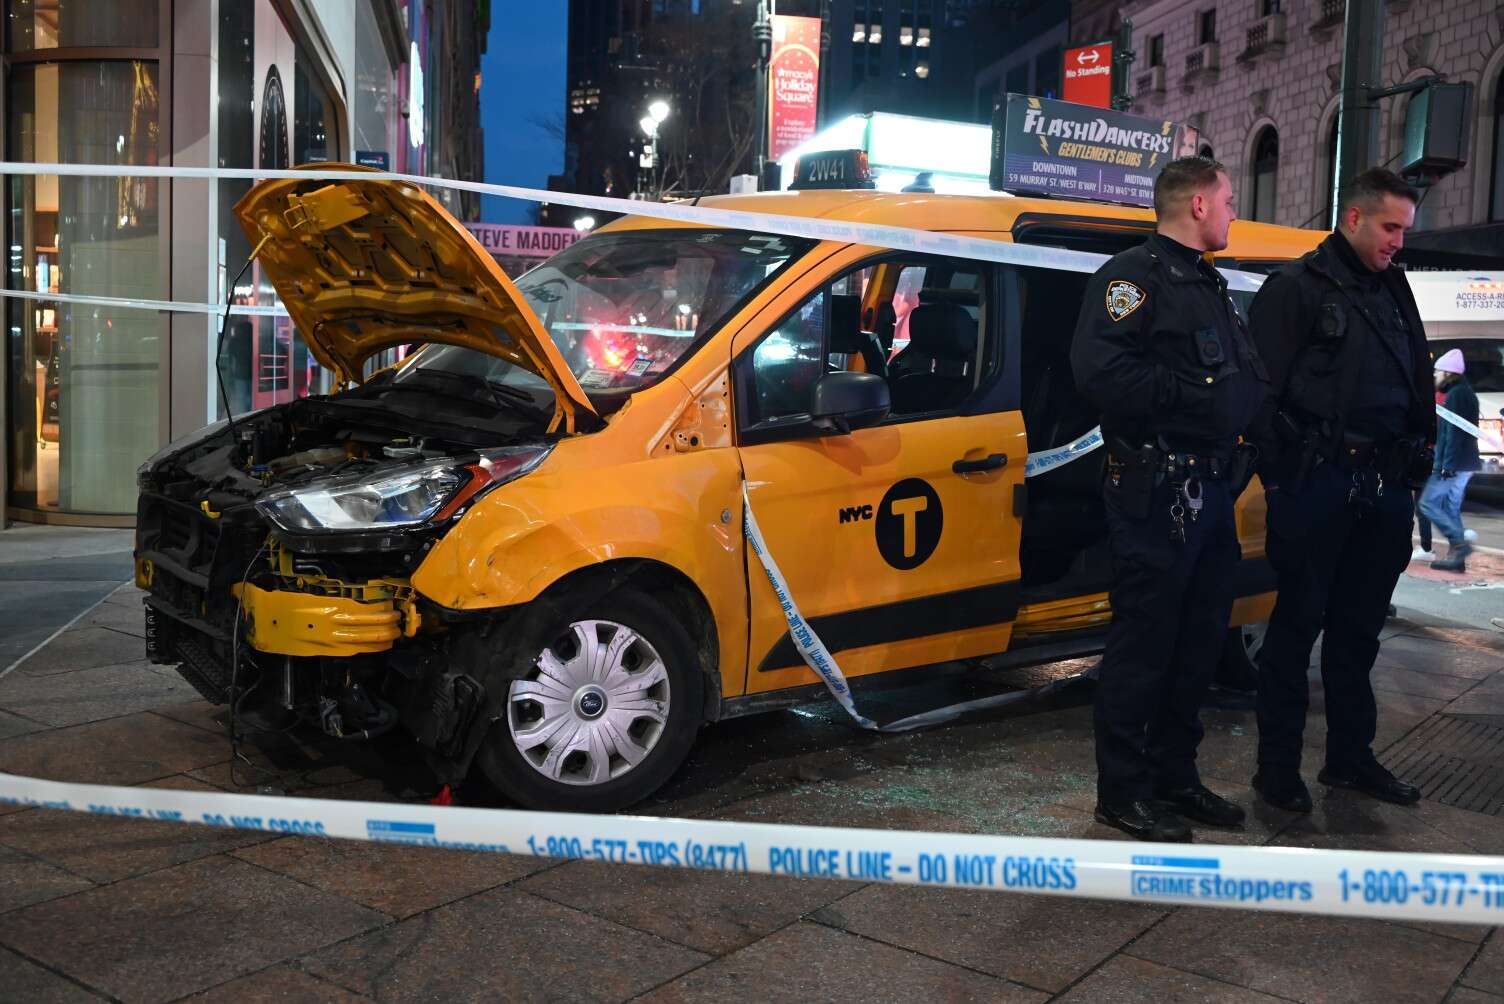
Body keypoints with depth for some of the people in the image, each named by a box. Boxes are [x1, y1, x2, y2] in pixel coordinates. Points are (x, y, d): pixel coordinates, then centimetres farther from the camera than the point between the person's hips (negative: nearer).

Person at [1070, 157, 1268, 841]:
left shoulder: (1210, 286, 23)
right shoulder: (1133, 276, -8)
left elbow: (1244, 379, 25)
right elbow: (1100, 371, -23)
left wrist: (1249, 405, 2)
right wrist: (1198, 399, -19)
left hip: (1213, 492, 9)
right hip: (1158, 494, -9)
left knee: (1200, 640, 14)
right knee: (1143, 644, -2)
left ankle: (1174, 776, 27)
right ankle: (1123, 792, 9)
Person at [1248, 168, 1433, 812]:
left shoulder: (1395, 292, 18)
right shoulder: (1296, 289, -4)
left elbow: (1419, 387, 21)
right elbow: (1264, 390, -10)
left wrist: (1415, 462, 11)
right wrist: (1279, 478, -14)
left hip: (1384, 486, 7)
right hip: (1316, 484, -7)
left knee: (1359, 627, 14)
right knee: (1297, 625, 0)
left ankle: (1350, 757, 26)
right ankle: (1278, 769, 9)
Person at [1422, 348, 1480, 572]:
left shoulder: (1456, 394, -13)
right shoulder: (1465, 392, 18)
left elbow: (1454, 432, -20)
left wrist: (1447, 464, -23)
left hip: (1454, 463, -10)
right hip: (1463, 463, 10)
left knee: (1428, 503, -6)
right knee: (1451, 508, 10)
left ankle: (1459, 543, -12)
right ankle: (1456, 557, 9)